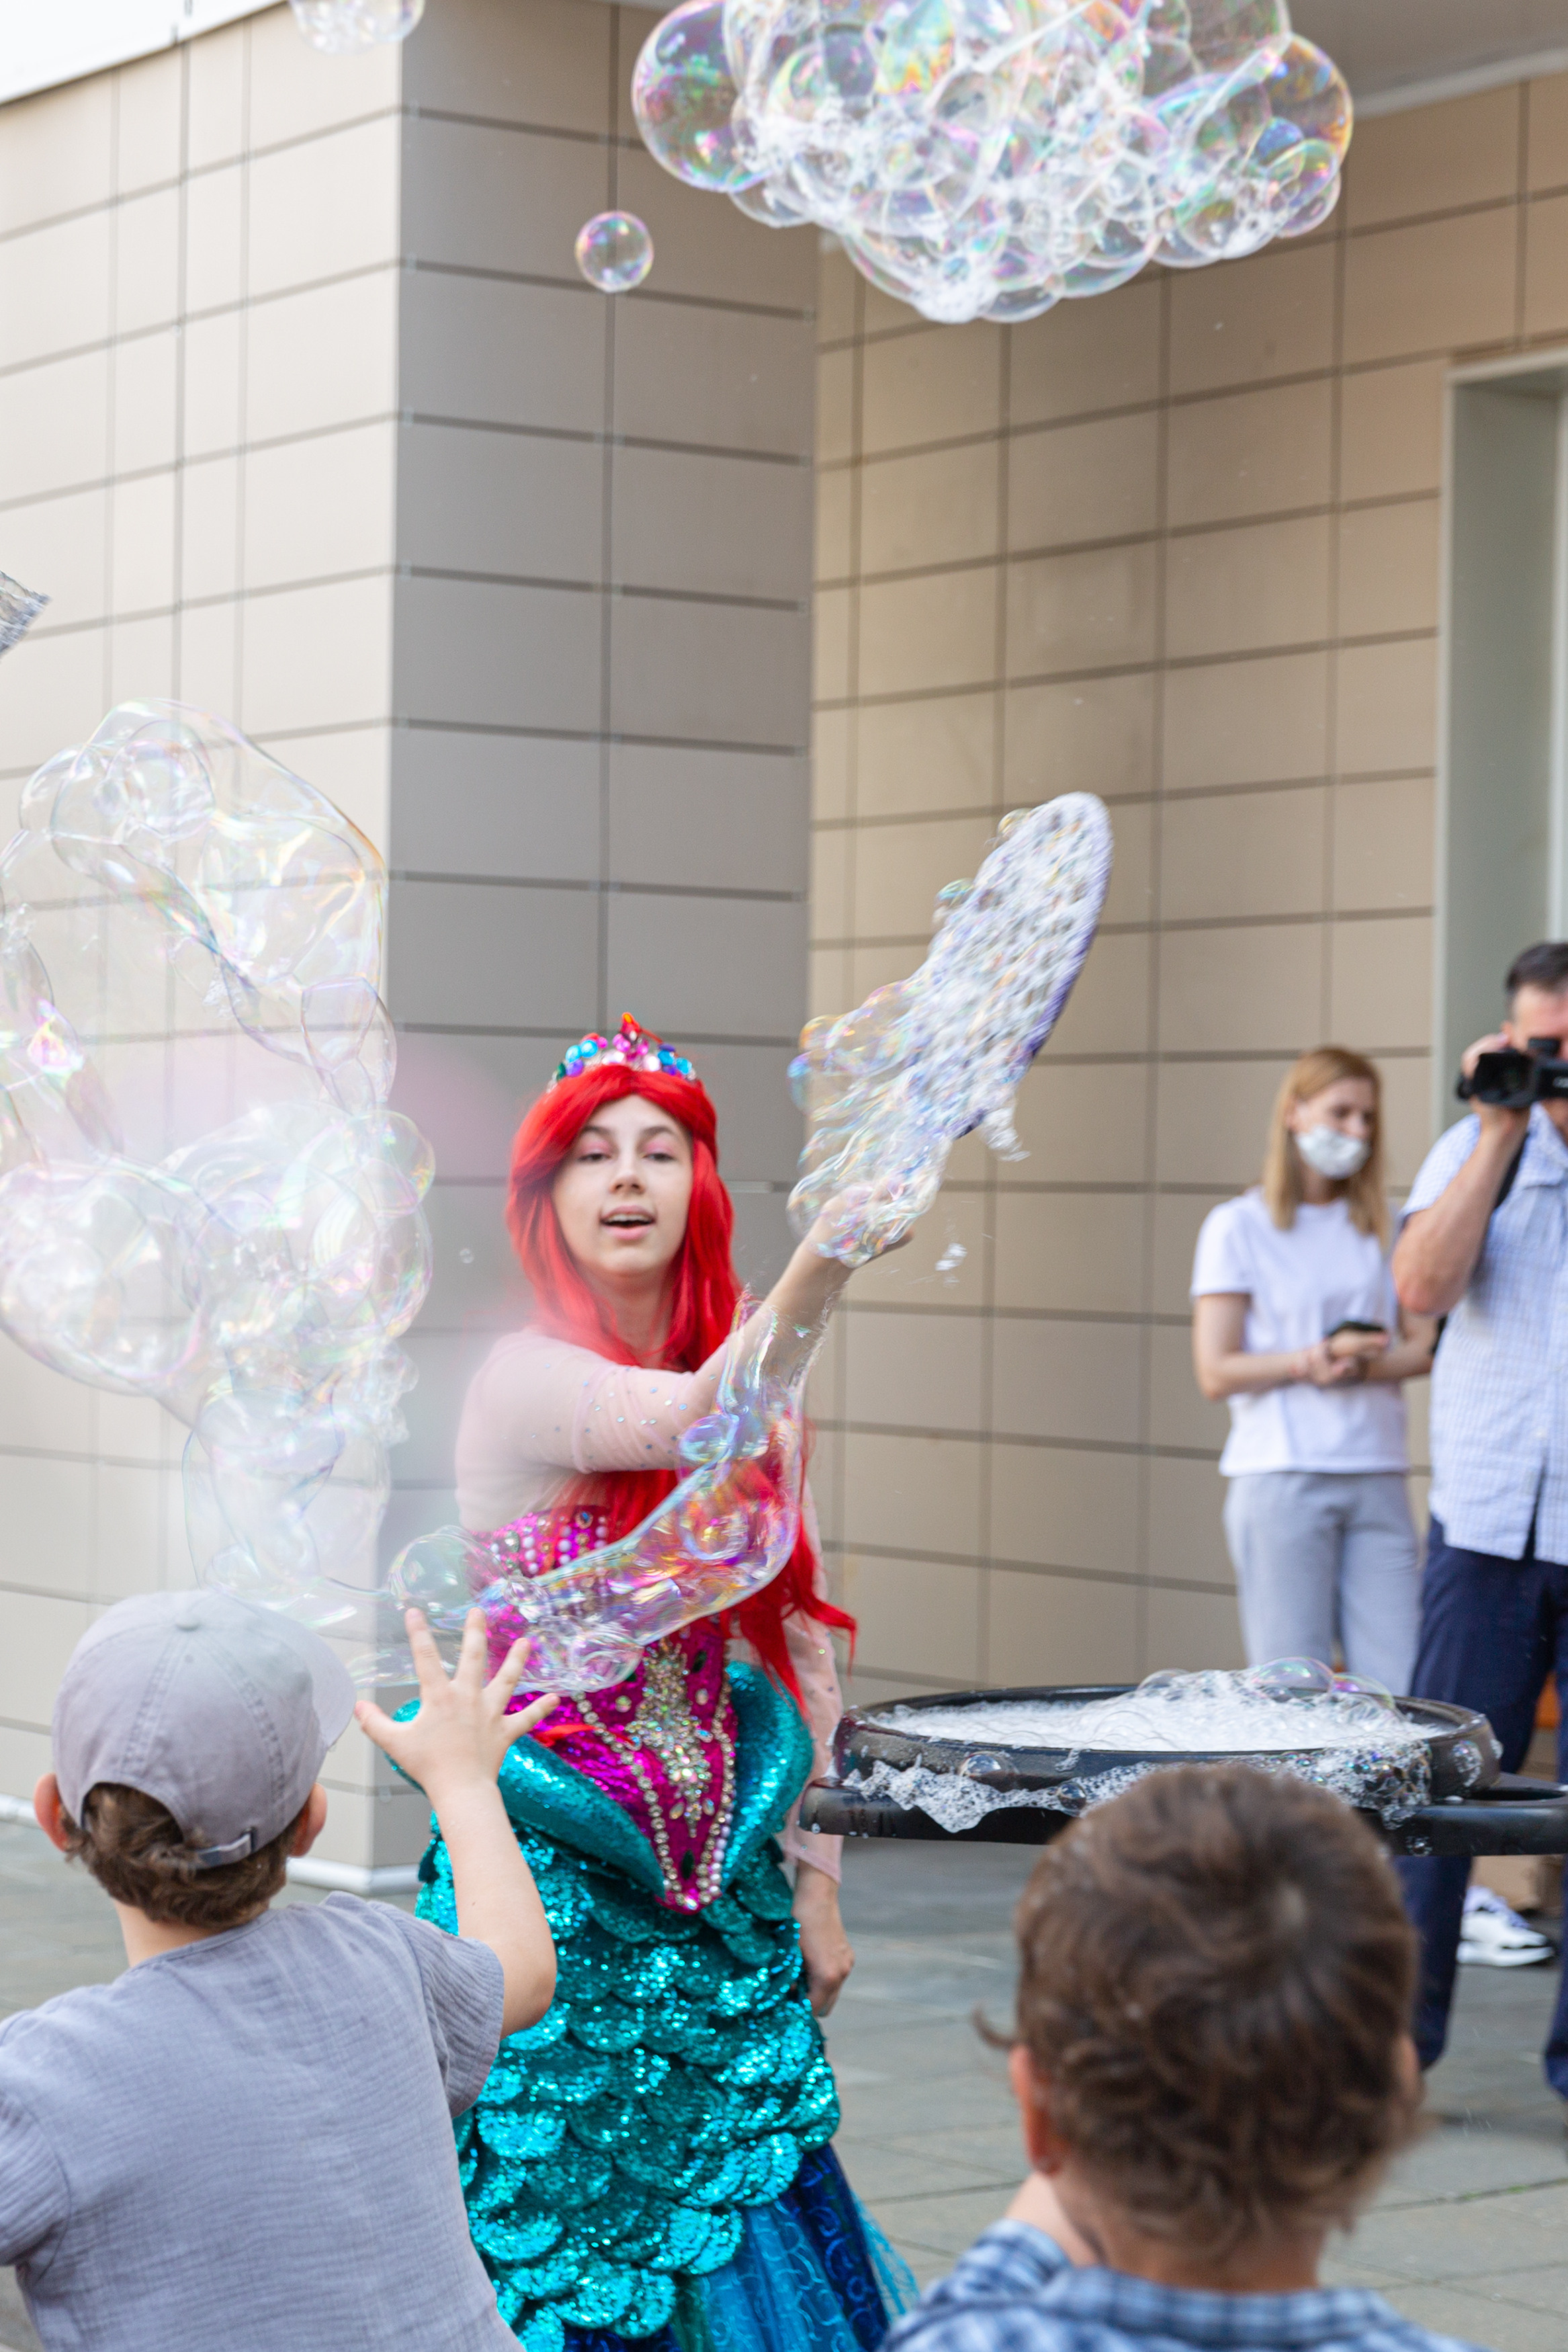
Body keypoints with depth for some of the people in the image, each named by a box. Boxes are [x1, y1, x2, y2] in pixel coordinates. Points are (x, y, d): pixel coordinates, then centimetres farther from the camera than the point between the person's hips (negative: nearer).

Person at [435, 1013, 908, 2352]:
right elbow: (689, 1423, -35)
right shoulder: (530, 1378, -13)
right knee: (571, 2235, 1)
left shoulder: (743, 1380, 7)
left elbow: (798, 1639, 12)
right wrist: (825, 1256, -52)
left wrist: (814, 1880, 10)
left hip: (719, 1877, 6)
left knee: (747, 2223, 9)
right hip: (560, 1876, -6)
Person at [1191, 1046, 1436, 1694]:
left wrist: (1356, 1366, -10)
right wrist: (1316, 1358, -14)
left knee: (1398, 1690, -4)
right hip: (1280, 1481, -4)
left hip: (1376, 1479, 4)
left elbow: (1425, 1344, 9)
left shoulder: (1381, 1226, 16)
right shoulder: (1239, 1227, 2)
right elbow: (1217, 1371, -3)